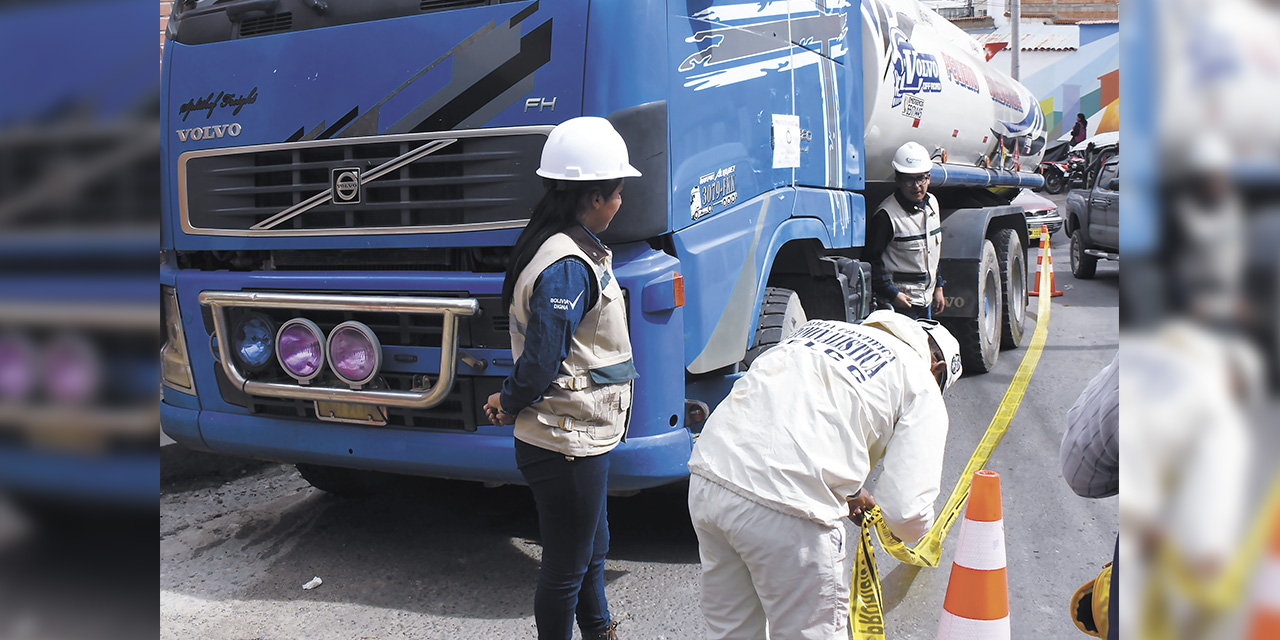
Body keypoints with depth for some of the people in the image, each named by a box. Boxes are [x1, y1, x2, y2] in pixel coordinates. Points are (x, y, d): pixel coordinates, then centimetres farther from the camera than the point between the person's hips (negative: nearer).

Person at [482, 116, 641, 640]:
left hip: (583, 435, 10)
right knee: (566, 567, 8)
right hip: (568, 444, -10)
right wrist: (509, 406, -6)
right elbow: (540, 362, -23)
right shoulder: (568, 268, -24)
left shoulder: (572, 250, 9)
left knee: (592, 548, 28)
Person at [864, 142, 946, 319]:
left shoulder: (932, 203, 7)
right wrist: (891, 294, -19)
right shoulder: (886, 216, -18)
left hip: (927, 298, 8)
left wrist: (938, 287, 17)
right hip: (901, 300, -7)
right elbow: (871, 259, -16)